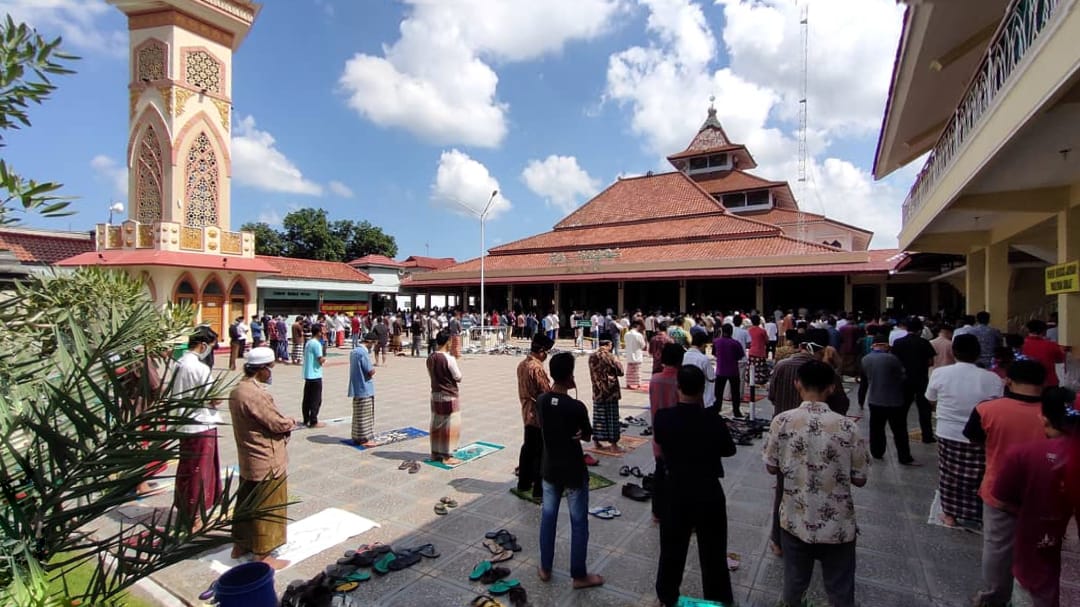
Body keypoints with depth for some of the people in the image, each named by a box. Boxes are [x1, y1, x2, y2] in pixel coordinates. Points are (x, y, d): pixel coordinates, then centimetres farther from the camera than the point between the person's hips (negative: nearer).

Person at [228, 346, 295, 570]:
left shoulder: (238, 390, 5)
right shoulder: (256, 394, -27)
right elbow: (279, 424, -22)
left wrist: (284, 422, 1)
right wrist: (291, 422, -2)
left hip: (248, 461, 10)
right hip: (267, 462, -10)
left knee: (246, 502, 22)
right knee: (267, 508, 4)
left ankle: (240, 546, 37)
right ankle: (263, 555, 15)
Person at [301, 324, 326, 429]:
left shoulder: (308, 343, 11)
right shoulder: (317, 344, -16)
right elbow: (320, 360, -19)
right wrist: (324, 359, 2)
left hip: (307, 375, 9)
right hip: (315, 376, -9)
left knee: (307, 399, 14)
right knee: (316, 400, -2)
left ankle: (306, 420, 21)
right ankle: (314, 422, 1)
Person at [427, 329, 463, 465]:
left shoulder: (430, 358, 2)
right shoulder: (449, 359, -19)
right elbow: (458, 378, -12)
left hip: (435, 395, 7)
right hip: (449, 396, -7)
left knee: (436, 425, 15)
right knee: (451, 426, 2)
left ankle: (435, 453, 25)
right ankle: (447, 456, 7)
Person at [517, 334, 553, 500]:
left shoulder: (521, 365, 6)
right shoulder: (537, 368, -22)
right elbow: (546, 393, -20)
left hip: (527, 413, 9)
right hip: (539, 415, -9)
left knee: (528, 448, 17)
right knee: (541, 452, 0)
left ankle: (524, 483, 27)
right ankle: (539, 488, 8)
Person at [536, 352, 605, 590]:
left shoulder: (541, 401, -8)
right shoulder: (576, 407, -24)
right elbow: (586, 436, -9)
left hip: (550, 469, 5)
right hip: (573, 472, -5)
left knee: (548, 517, 18)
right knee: (579, 523, 10)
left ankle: (545, 568, 32)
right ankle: (579, 575, 23)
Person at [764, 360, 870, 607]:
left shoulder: (781, 421, -13)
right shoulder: (848, 427, -15)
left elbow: (771, 467, -3)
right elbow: (859, 479, -6)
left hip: (795, 521, 1)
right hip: (838, 526, -1)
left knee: (794, 582, 21)